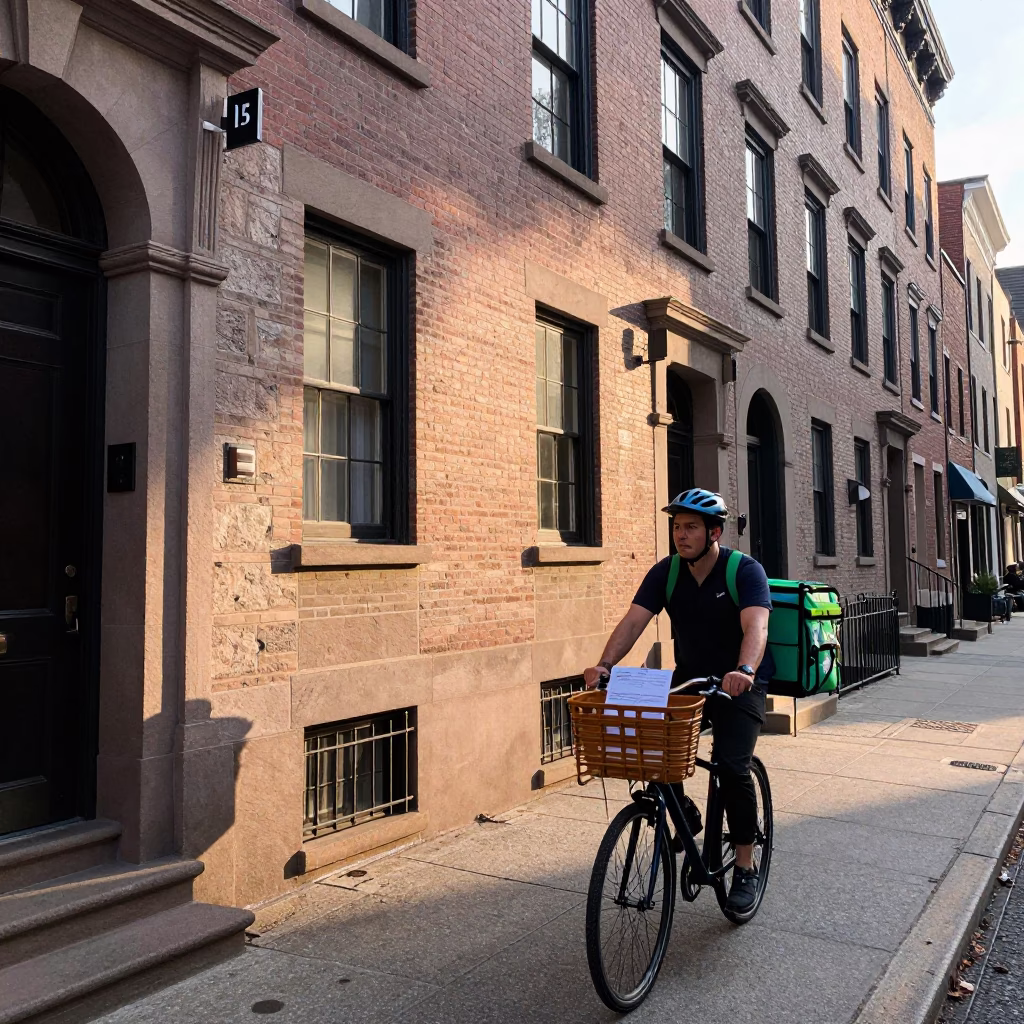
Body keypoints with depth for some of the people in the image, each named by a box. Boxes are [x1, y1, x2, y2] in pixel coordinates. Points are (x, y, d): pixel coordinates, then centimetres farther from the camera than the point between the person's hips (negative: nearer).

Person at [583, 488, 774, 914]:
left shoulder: (745, 571, -17)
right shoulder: (665, 573, -5)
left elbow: (756, 627, -33)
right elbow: (633, 621, -16)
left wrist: (745, 670, -53)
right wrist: (604, 665, -33)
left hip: (739, 684, -4)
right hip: (689, 678, 4)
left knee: (732, 767, -20)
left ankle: (745, 867, 1)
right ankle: (683, 812, 12)